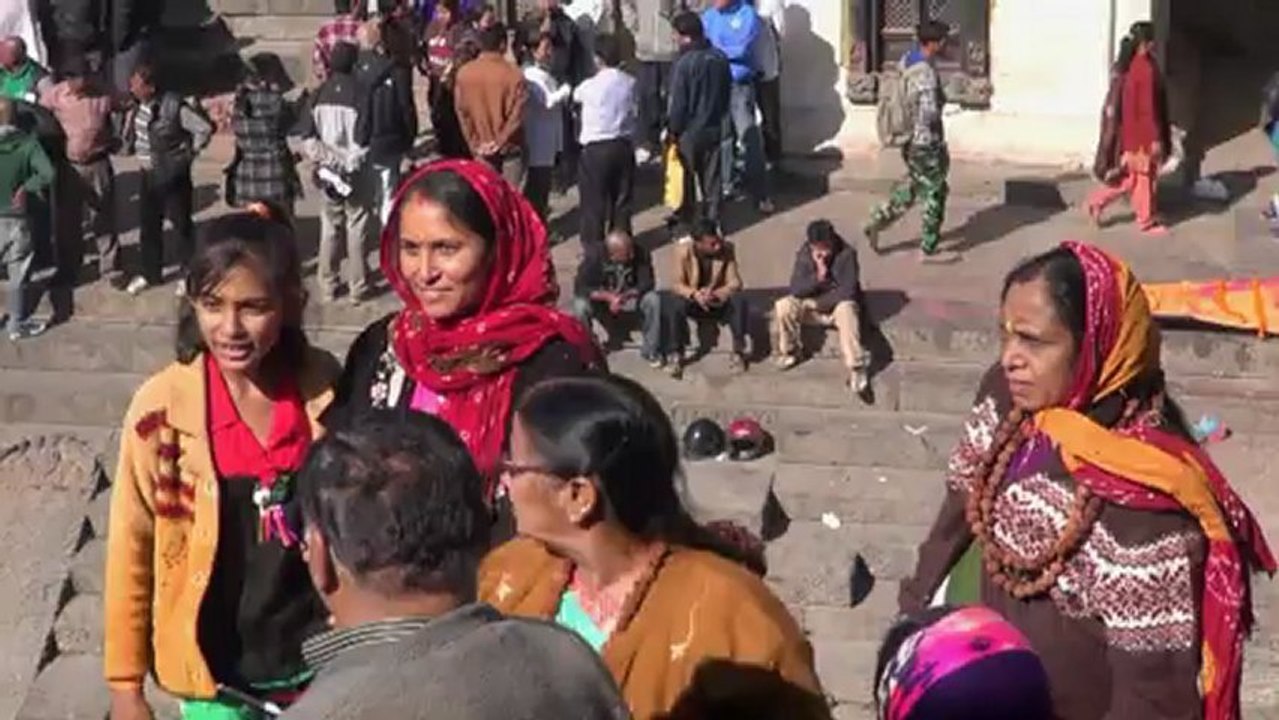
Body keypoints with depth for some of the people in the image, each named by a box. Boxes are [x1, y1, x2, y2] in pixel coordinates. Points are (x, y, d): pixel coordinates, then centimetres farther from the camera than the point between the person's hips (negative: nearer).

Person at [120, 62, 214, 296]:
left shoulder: (174, 106, -22)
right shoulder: (136, 107, -2)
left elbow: (205, 128, -18)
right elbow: (130, 134, 18)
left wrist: (189, 153, -9)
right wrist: (132, 148, 2)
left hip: (173, 175, -7)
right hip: (148, 174, 7)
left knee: (182, 224, 6)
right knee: (148, 225, 15)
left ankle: (188, 274, 19)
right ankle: (149, 273, 29)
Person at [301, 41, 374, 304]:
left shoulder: (319, 95, -4)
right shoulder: (359, 94, -16)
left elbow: (308, 139, -4)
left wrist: (327, 159, 0)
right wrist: (352, 161, -6)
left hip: (330, 173, 4)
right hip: (357, 174, -4)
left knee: (330, 228, 14)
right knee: (356, 230, 6)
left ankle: (327, 285, 20)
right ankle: (357, 287, 13)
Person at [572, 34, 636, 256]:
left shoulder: (590, 85, -12)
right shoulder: (630, 83, -3)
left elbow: (574, 97, 8)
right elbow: (635, 112, 5)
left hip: (596, 148, -4)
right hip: (624, 145, 4)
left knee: (594, 200, 5)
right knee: (622, 198, 13)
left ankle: (593, 245, 8)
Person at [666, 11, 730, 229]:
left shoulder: (683, 63, -21)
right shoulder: (720, 58, -2)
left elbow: (678, 102, -18)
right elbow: (727, 94, 9)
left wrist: (673, 129, -6)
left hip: (690, 130, -5)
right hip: (714, 127, 5)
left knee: (687, 176, 9)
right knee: (712, 175, 12)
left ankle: (687, 217, 18)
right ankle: (711, 217, 18)